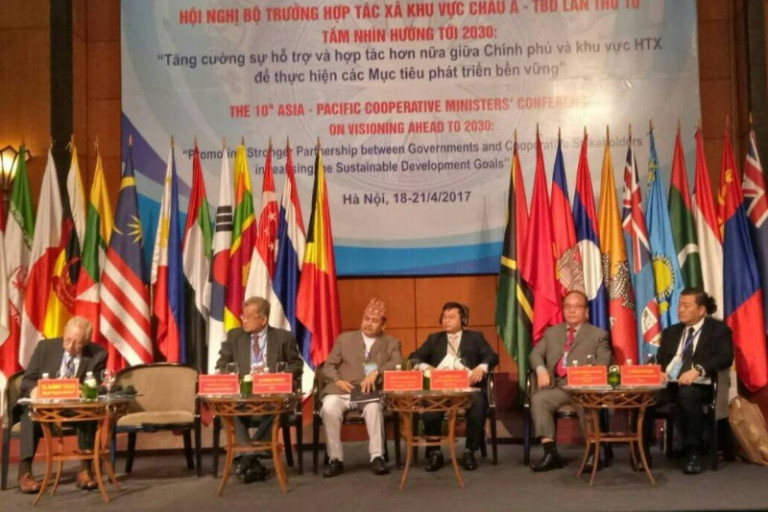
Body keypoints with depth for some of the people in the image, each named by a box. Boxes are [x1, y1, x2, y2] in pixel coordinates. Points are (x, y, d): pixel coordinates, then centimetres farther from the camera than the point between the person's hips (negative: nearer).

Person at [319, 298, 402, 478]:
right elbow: (328, 366, 14)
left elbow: (398, 365, -1)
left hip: (371, 392, -1)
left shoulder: (391, 343, 17)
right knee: (329, 408, -31)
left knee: (374, 407, -36)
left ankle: (377, 457, -25)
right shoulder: (344, 338, 20)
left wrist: (376, 372, -18)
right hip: (342, 391, 1)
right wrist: (337, 380, -8)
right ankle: (336, 459, -20)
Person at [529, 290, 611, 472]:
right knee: (538, 398, -26)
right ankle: (550, 452, -26)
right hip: (557, 386, 3)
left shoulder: (598, 335, 13)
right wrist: (541, 370, -9)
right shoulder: (551, 332, 24)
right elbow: (535, 354, 14)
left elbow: (603, 364, 1)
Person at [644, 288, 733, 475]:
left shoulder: (718, 329, 7)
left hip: (699, 386, -4)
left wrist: (697, 370, -23)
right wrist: (659, 371, -6)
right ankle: (642, 451, -18)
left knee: (687, 393, -40)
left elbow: (725, 357, -8)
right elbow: (660, 360, 19)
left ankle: (693, 454, -27)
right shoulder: (671, 332, 24)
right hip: (668, 384, 4)